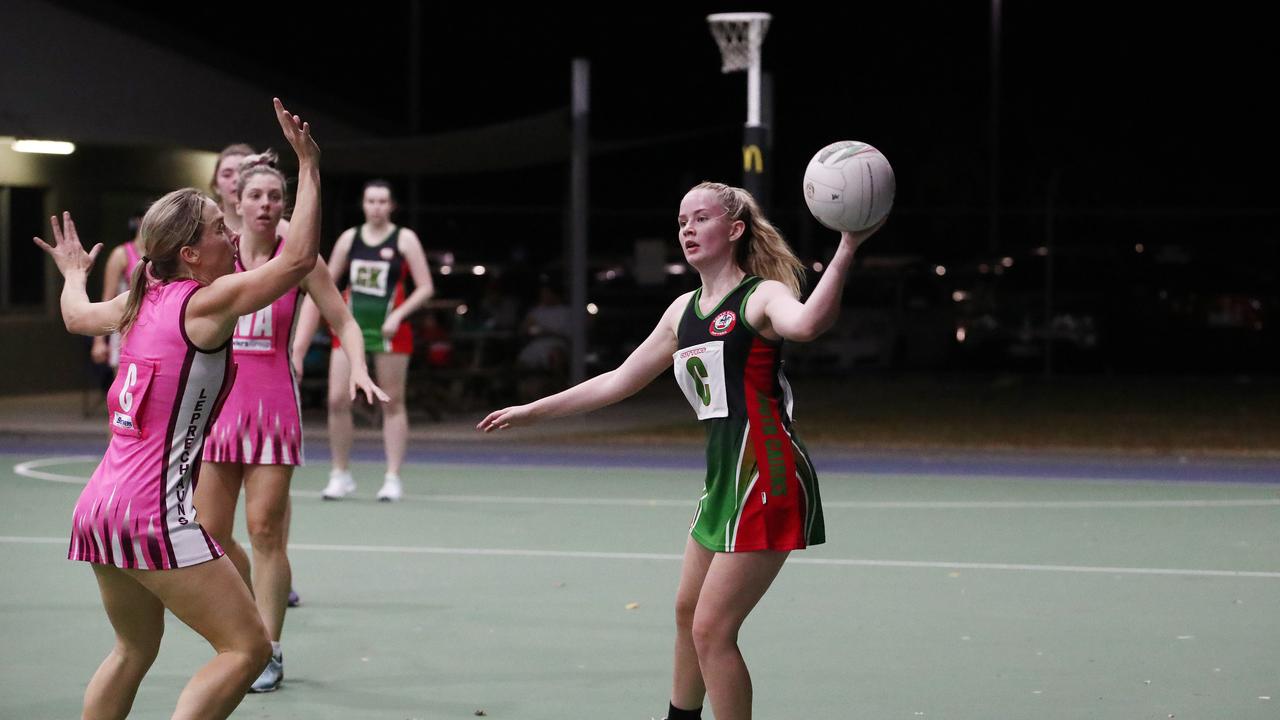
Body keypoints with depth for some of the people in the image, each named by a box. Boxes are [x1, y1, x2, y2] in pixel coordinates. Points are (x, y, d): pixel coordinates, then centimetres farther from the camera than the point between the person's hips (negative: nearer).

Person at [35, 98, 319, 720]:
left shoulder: (141, 301, 13)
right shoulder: (204, 301, -9)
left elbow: (76, 316, 35)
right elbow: (298, 258, -18)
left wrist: (73, 274, 55)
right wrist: (308, 165, -12)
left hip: (99, 505, 9)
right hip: (153, 512, -9)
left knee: (134, 650, 25)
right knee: (247, 647, -8)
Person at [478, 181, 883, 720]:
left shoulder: (763, 296, -10)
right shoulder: (684, 310, 14)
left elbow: (806, 324, -36)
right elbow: (619, 381, 23)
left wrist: (846, 250, -49)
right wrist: (532, 412, 26)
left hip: (766, 481, -9)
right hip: (722, 478, 9)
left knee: (711, 629, -10)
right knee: (687, 613, 23)